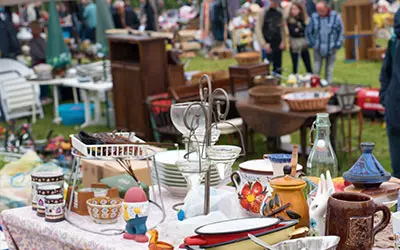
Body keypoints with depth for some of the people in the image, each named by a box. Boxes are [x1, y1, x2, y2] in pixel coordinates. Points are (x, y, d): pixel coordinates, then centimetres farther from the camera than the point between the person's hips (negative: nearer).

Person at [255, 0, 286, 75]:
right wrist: (264, 44, -14)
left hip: (278, 45, 5)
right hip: (268, 45, -5)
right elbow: (258, 29, -9)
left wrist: (283, 41, 1)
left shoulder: (279, 13, 8)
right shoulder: (263, 13, -7)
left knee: (278, 68, 7)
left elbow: (282, 28, 14)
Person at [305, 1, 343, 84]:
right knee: (316, 70, -1)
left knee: (329, 71, 7)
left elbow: (340, 32, 4)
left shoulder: (335, 16, -3)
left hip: (331, 49, 0)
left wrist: (337, 45, -1)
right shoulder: (314, 17, -3)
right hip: (318, 49, 0)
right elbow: (308, 32, 8)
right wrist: (312, 44, 2)